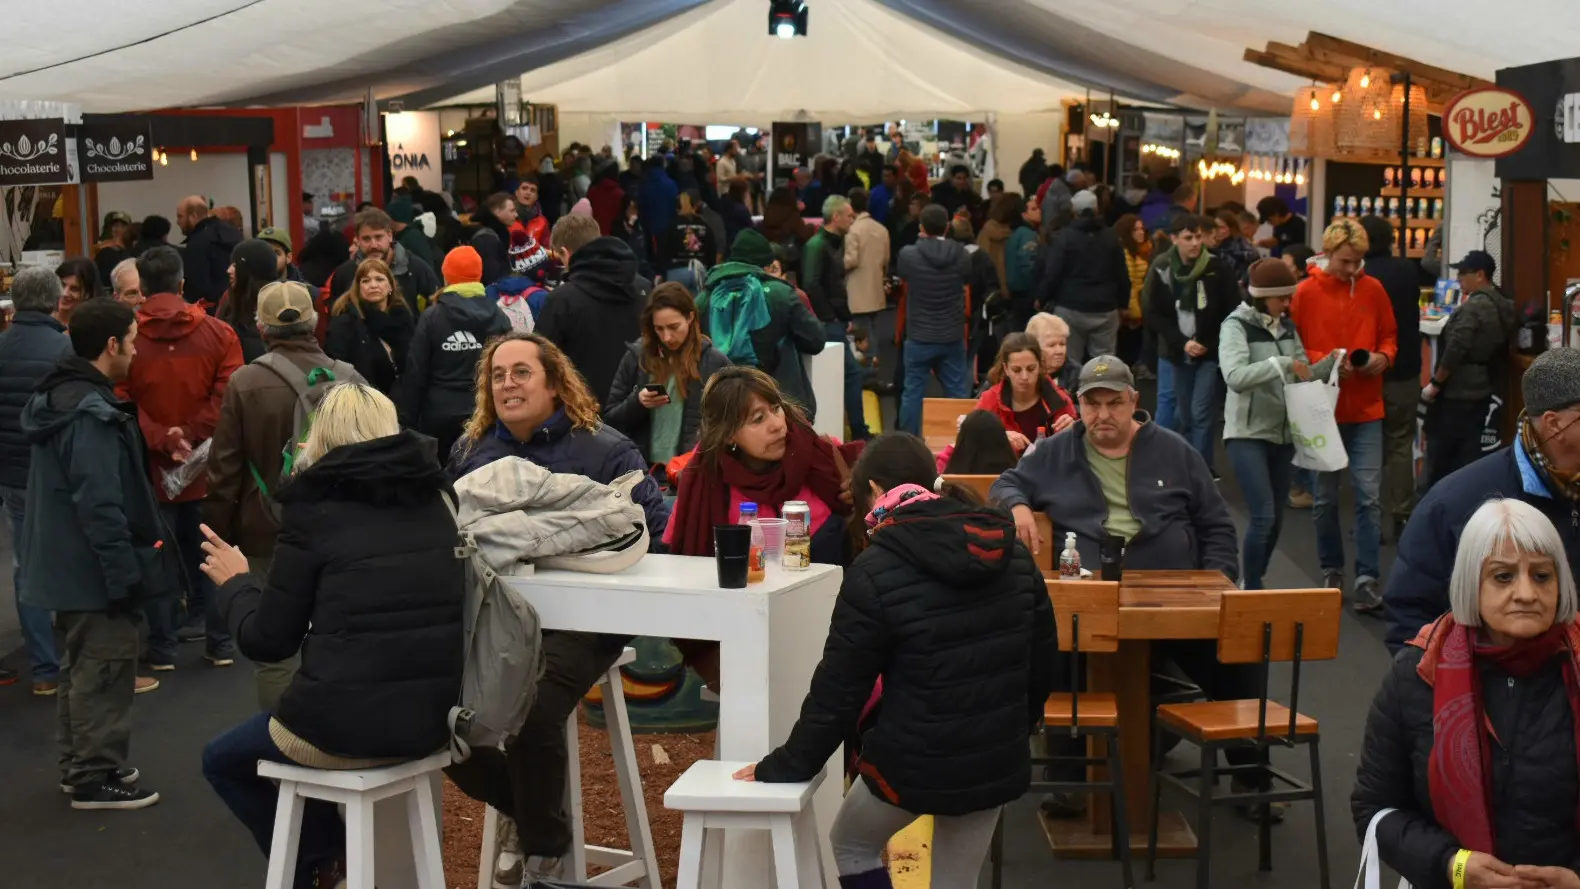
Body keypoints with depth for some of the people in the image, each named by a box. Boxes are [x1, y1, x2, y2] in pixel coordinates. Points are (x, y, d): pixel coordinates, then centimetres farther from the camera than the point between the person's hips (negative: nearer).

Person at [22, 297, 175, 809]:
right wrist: (126, 573, -23)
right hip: (95, 570, -10)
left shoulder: (61, 397, 10)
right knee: (105, 669, -1)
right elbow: (99, 503, -26)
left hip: (66, 564, 10)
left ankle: (78, 763, 30)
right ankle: (96, 777, 7)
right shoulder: (91, 413, -22)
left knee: (81, 666, 20)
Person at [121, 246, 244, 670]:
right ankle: (220, 643, 18)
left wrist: (161, 440, -15)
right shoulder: (218, 332, -3)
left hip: (152, 467, -1)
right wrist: (191, 434, -14)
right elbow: (227, 395, -12)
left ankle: (161, 648, 15)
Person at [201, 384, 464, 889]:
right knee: (279, 721, 35)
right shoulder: (432, 496, 7)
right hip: (438, 716, 6)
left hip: (350, 727, -6)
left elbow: (266, 641, -1)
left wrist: (235, 583, 17)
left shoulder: (316, 507, -7)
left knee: (221, 760, 25)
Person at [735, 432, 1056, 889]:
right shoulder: (1015, 556, 2)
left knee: (850, 847, 25)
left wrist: (785, 766, 0)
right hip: (996, 762, 5)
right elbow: (1042, 664, 10)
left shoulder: (876, 571, -15)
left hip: (912, 762, -5)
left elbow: (838, 690, -12)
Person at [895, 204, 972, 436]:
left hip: (919, 336, -1)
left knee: (913, 391, 6)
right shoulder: (962, 255, -7)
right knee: (957, 392, 9)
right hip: (953, 336, 2)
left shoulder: (908, 255, -12)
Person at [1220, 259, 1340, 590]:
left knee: (1276, 519, 11)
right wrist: (1281, 363, -26)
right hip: (1247, 435, -7)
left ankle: (1253, 586, 26)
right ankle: (1250, 592, -3)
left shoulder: (1287, 327, 10)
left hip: (1283, 434, 7)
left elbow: (1303, 376, 11)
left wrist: (1330, 363, -5)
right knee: (1263, 516, -14)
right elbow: (1235, 377, -25)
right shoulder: (1236, 326, -10)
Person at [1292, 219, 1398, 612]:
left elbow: (1389, 337, 12)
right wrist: (1325, 362, -17)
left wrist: (1383, 356, -9)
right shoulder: (1307, 292, -4)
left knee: (1368, 496, -4)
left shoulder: (1374, 290, 1)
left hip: (1365, 410, 1)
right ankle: (1331, 572, 24)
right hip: (1322, 409, -1)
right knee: (1326, 498, 10)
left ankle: (1368, 579, 0)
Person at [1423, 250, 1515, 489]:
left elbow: (1455, 351, -23)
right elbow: (1500, 350, 14)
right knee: (1469, 453, 13)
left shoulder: (1473, 307, -18)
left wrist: (1435, 383, -15)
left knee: (1440, 455, 1)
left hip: (1457, 393, -8)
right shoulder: (1503, 305, 8)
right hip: (1482, 391, 9)